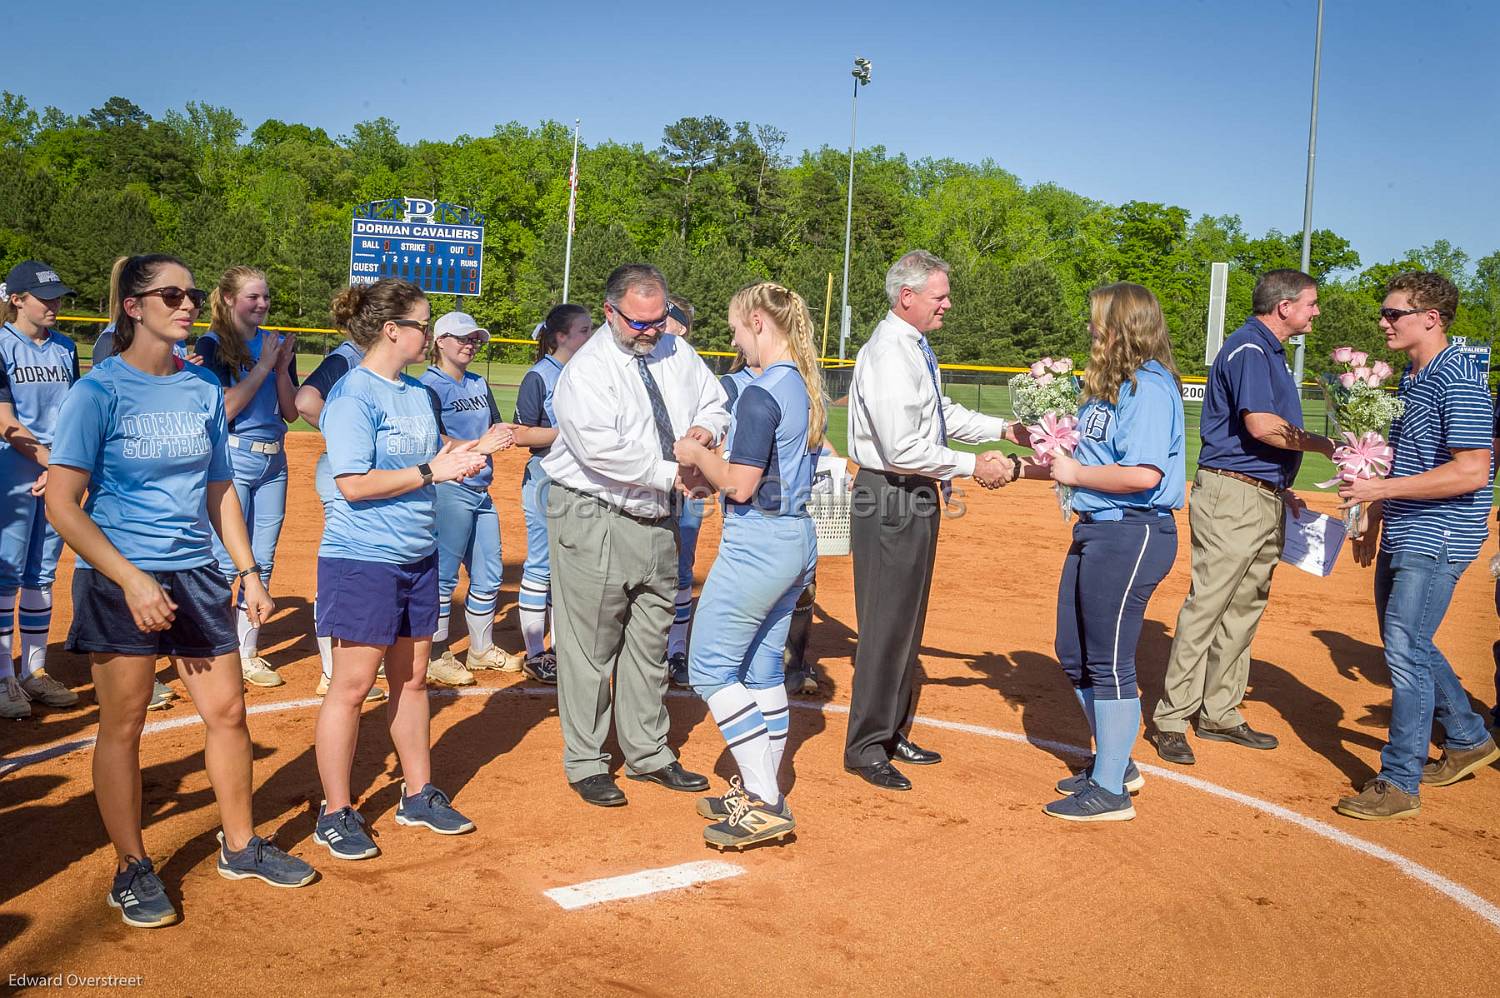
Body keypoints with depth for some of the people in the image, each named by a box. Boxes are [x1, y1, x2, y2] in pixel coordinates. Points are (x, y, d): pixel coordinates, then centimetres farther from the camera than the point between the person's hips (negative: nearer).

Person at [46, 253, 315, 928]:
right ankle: (132, 869, 22)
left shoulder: (203, 389, 6)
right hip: (119, 580, -5)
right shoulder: (98, 391, -9)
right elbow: (62, 505, -12)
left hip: (196, 574, 5)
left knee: (228, 713, 9)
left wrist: (248, 571, 7)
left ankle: (240, 847, 28)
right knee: (122, 726, 5)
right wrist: (132, 580, -21)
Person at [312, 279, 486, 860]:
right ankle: (336, 814, 13)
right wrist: (432, 471, -19)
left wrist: (459, 457, 2)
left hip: (418, 557, 8)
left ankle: (419, 795, 27)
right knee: (353, 685, 0)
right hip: (362, 560, -8)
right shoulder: (353, 394, -13)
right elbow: (353, 484, -20)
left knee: (412, 680, 15)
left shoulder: (418, 394, 11)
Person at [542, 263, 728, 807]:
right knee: (590, 645, 0)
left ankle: (648, 753, 29)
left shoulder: (677, 353, 7)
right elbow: (601, 450, -26)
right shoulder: (586, 370, -14)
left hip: (655, 518, 7)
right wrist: (673, 474, -22)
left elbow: (714, 401, 20)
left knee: (650, 640, 15)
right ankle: (585, 764, 14)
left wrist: (705, 428, -4)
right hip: (594, 521, -7)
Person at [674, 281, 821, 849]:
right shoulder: (806, 386, 11)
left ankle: (764, 802, -2)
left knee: (710, 668, -1)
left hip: (757, 542, -10)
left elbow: (740, 485, -20)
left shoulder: (762, 392, -18)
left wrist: (698, 456, -3)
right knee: (762, 668, 16)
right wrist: (709, 470, 13)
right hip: (798, 540, 10)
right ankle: (762, 797, 24)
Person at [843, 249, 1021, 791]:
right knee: (886, 624, -3)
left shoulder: (916, 347, 12)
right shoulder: (888, 353, -19)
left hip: (916, 498, 10)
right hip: (889, 498, -10)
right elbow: (903, 448, -26)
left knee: (908, 621, 17)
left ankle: (891, 732, 30)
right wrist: (973, 466, -20)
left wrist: (1002, 429, 9)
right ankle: (866, 746, 9)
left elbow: (943, 414, 21)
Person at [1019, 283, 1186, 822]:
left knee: (1110, 663, -1)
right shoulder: (1109, 386, 14)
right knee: (1075, 656, 17)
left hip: (1131, 535, -10)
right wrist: (1044, 467, 13)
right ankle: (1113, 763, 34)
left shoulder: (1150, 388, -16)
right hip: (1095, 531, 10)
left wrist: (1076, 474, -15)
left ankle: (1111, 790, 12)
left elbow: (1143, 474, -26)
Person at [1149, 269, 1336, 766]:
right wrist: (1326, 445, -12)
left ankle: (1220, 713, 21)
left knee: (1244, 608, 13)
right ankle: (1171, 719, -2)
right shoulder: (1249, 348, -11)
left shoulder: (1270, 351, 20)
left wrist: (1281, 487, 18)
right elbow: (1260, 425, -22)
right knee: (1207, 604, -8)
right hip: (1232, 496, -10)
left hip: (1263, 497, 10)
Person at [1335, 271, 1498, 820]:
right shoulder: (1409, 380, 13)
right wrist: (1373, 523, 22)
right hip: (1401, 539, 10)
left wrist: (1382, 488, -25)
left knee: (1406, 651, -9)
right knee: (1407, 645, 18)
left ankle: (1399, 784, -1)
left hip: (1436, 542, -10)